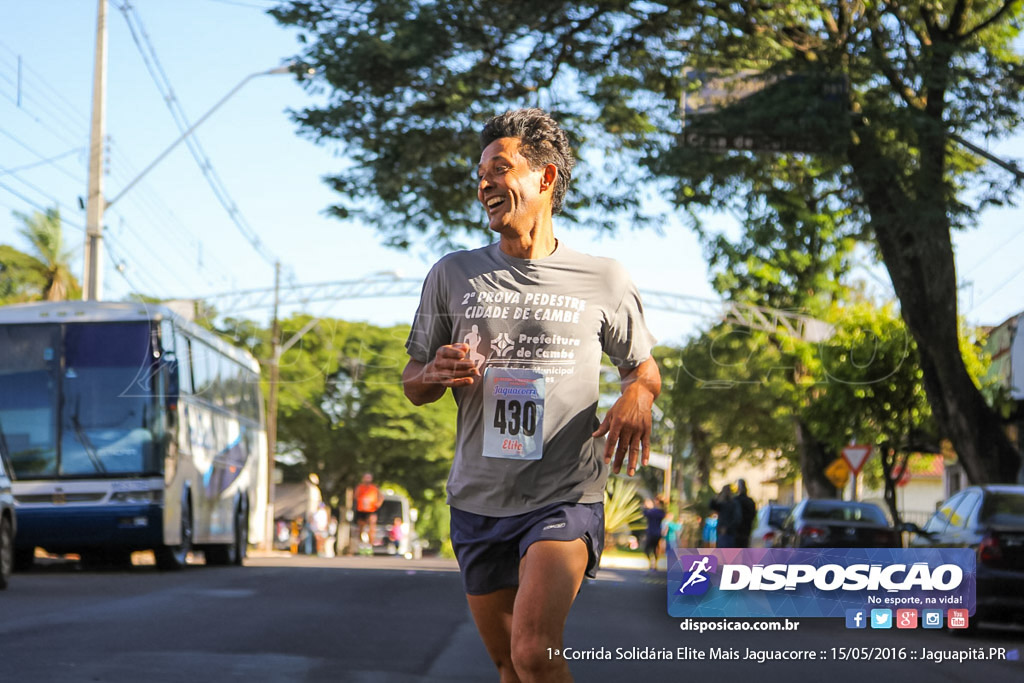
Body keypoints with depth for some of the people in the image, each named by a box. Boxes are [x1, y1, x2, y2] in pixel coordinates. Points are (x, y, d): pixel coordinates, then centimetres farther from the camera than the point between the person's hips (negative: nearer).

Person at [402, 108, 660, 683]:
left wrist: (638, 397, -9)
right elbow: (413, 385, 14)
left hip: (565, 500, -3)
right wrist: (437, 374, -11)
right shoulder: (452, 276, 6)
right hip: (478, 502, 3)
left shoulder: (604, 281, 2)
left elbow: (643, 366, 16)